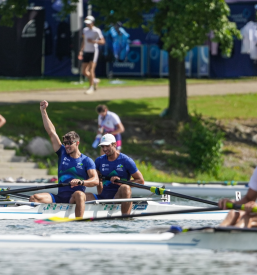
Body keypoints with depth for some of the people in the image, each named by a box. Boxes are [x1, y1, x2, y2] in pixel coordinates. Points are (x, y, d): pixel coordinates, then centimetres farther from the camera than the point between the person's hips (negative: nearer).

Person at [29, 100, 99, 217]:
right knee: (34, 198, -17)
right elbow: (52, 133, 12)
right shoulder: (62, 154, 15)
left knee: (78, 194, -39)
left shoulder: (86, 161, 4)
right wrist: (43, 111, 8)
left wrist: (81, 182, -28)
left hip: (74, 199, -4)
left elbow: (95, 180, -8)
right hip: (59, 198, 4)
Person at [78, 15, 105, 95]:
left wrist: (94, 41, -24)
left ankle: (91, 87, -4)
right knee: (84, 72, 3)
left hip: (94, 52, -7)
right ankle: (94, 80, 29)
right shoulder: (85, 30, 12)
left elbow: (103, 41, -10)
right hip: (86, 52, 7)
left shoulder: (96, 31, -9)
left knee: (91, 70, -13)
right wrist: (81, 51, 15)